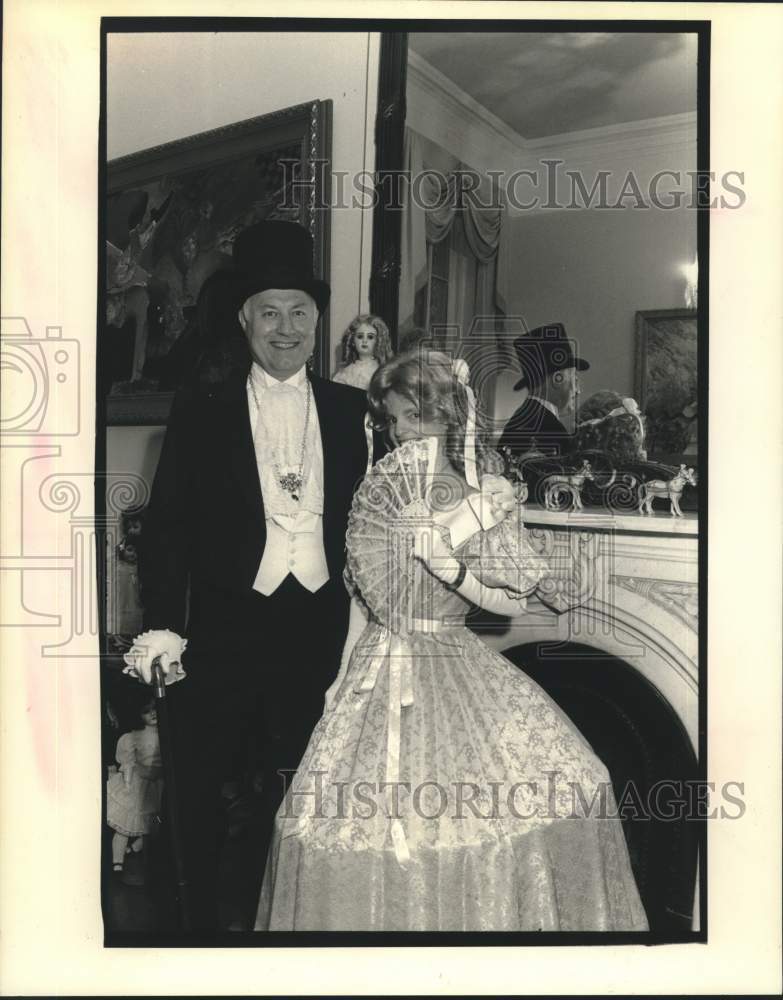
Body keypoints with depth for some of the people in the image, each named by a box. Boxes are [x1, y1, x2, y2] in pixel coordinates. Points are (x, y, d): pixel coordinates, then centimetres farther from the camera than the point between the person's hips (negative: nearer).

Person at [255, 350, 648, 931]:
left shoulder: (486, 499, -4)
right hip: (382, 668, 0)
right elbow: (361, 598, 1)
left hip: (457, 667, 0)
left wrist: (453, 570, -13)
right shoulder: (376, 495, -1)